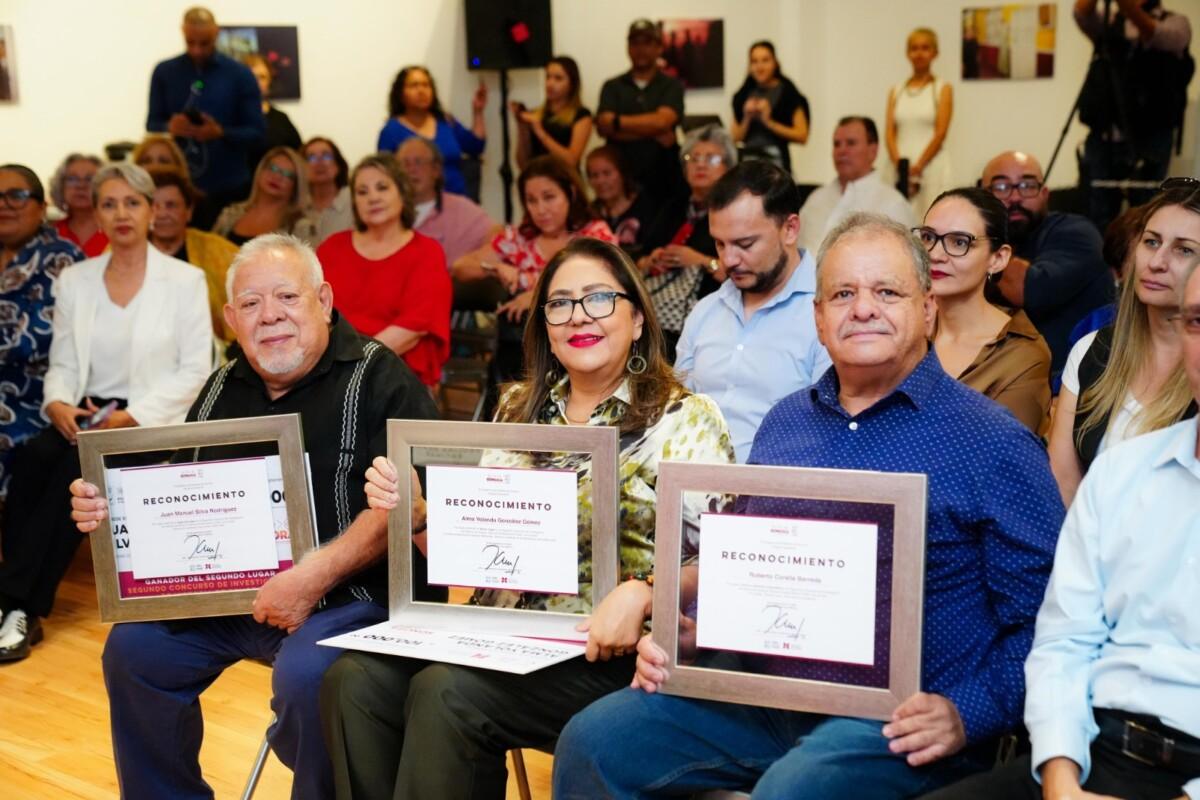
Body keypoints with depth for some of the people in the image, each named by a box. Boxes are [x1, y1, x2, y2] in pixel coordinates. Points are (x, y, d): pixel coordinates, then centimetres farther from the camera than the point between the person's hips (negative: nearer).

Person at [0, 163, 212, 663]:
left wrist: (132, 417, -15)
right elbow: (62, 363, 13)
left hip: (153, 422, -3)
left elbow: (195, 372, -4)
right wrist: (58, 404, -11)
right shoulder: (74, 280, 13)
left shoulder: (185, 280, 1)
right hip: (85, 416, 4)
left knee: (76, 468, -31)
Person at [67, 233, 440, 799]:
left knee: (304, 676, -33)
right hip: (233, 592, 7)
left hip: (350, 595, -7)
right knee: (134, 646, -3)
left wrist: (313, 578, -26)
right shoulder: (224, 390, 14)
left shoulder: (378, 380, -8)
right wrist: (107, 508, -1)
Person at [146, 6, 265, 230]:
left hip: (228, 187, -1)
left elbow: (257, 132, 0)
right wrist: (170, 127, -13)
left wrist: (221, 132, -17)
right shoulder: (164, 73, 6)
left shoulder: (239, 75, 1)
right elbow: (152, 124, 10)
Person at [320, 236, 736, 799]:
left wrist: (640, 594, -26)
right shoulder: (520, 410, 15)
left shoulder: (685, 419, -1)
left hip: (609, 652, -5)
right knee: (354, 680, -20)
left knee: (445, 694, -29)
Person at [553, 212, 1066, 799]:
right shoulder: (784, 422, 13)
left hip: (900, 724, -5)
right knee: (592, 742, -9)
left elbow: (1044, 615, -7)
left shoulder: (992, 443, -5)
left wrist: (967, 716, -18)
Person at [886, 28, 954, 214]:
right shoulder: (896, 91, 14)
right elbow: (889, 131, 5)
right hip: (901, 168, 3)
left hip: (931, 166, -3)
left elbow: (940, 133, -4)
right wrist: (899, 164, -10)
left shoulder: (943, 89, 4)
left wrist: (918, 166, -13)